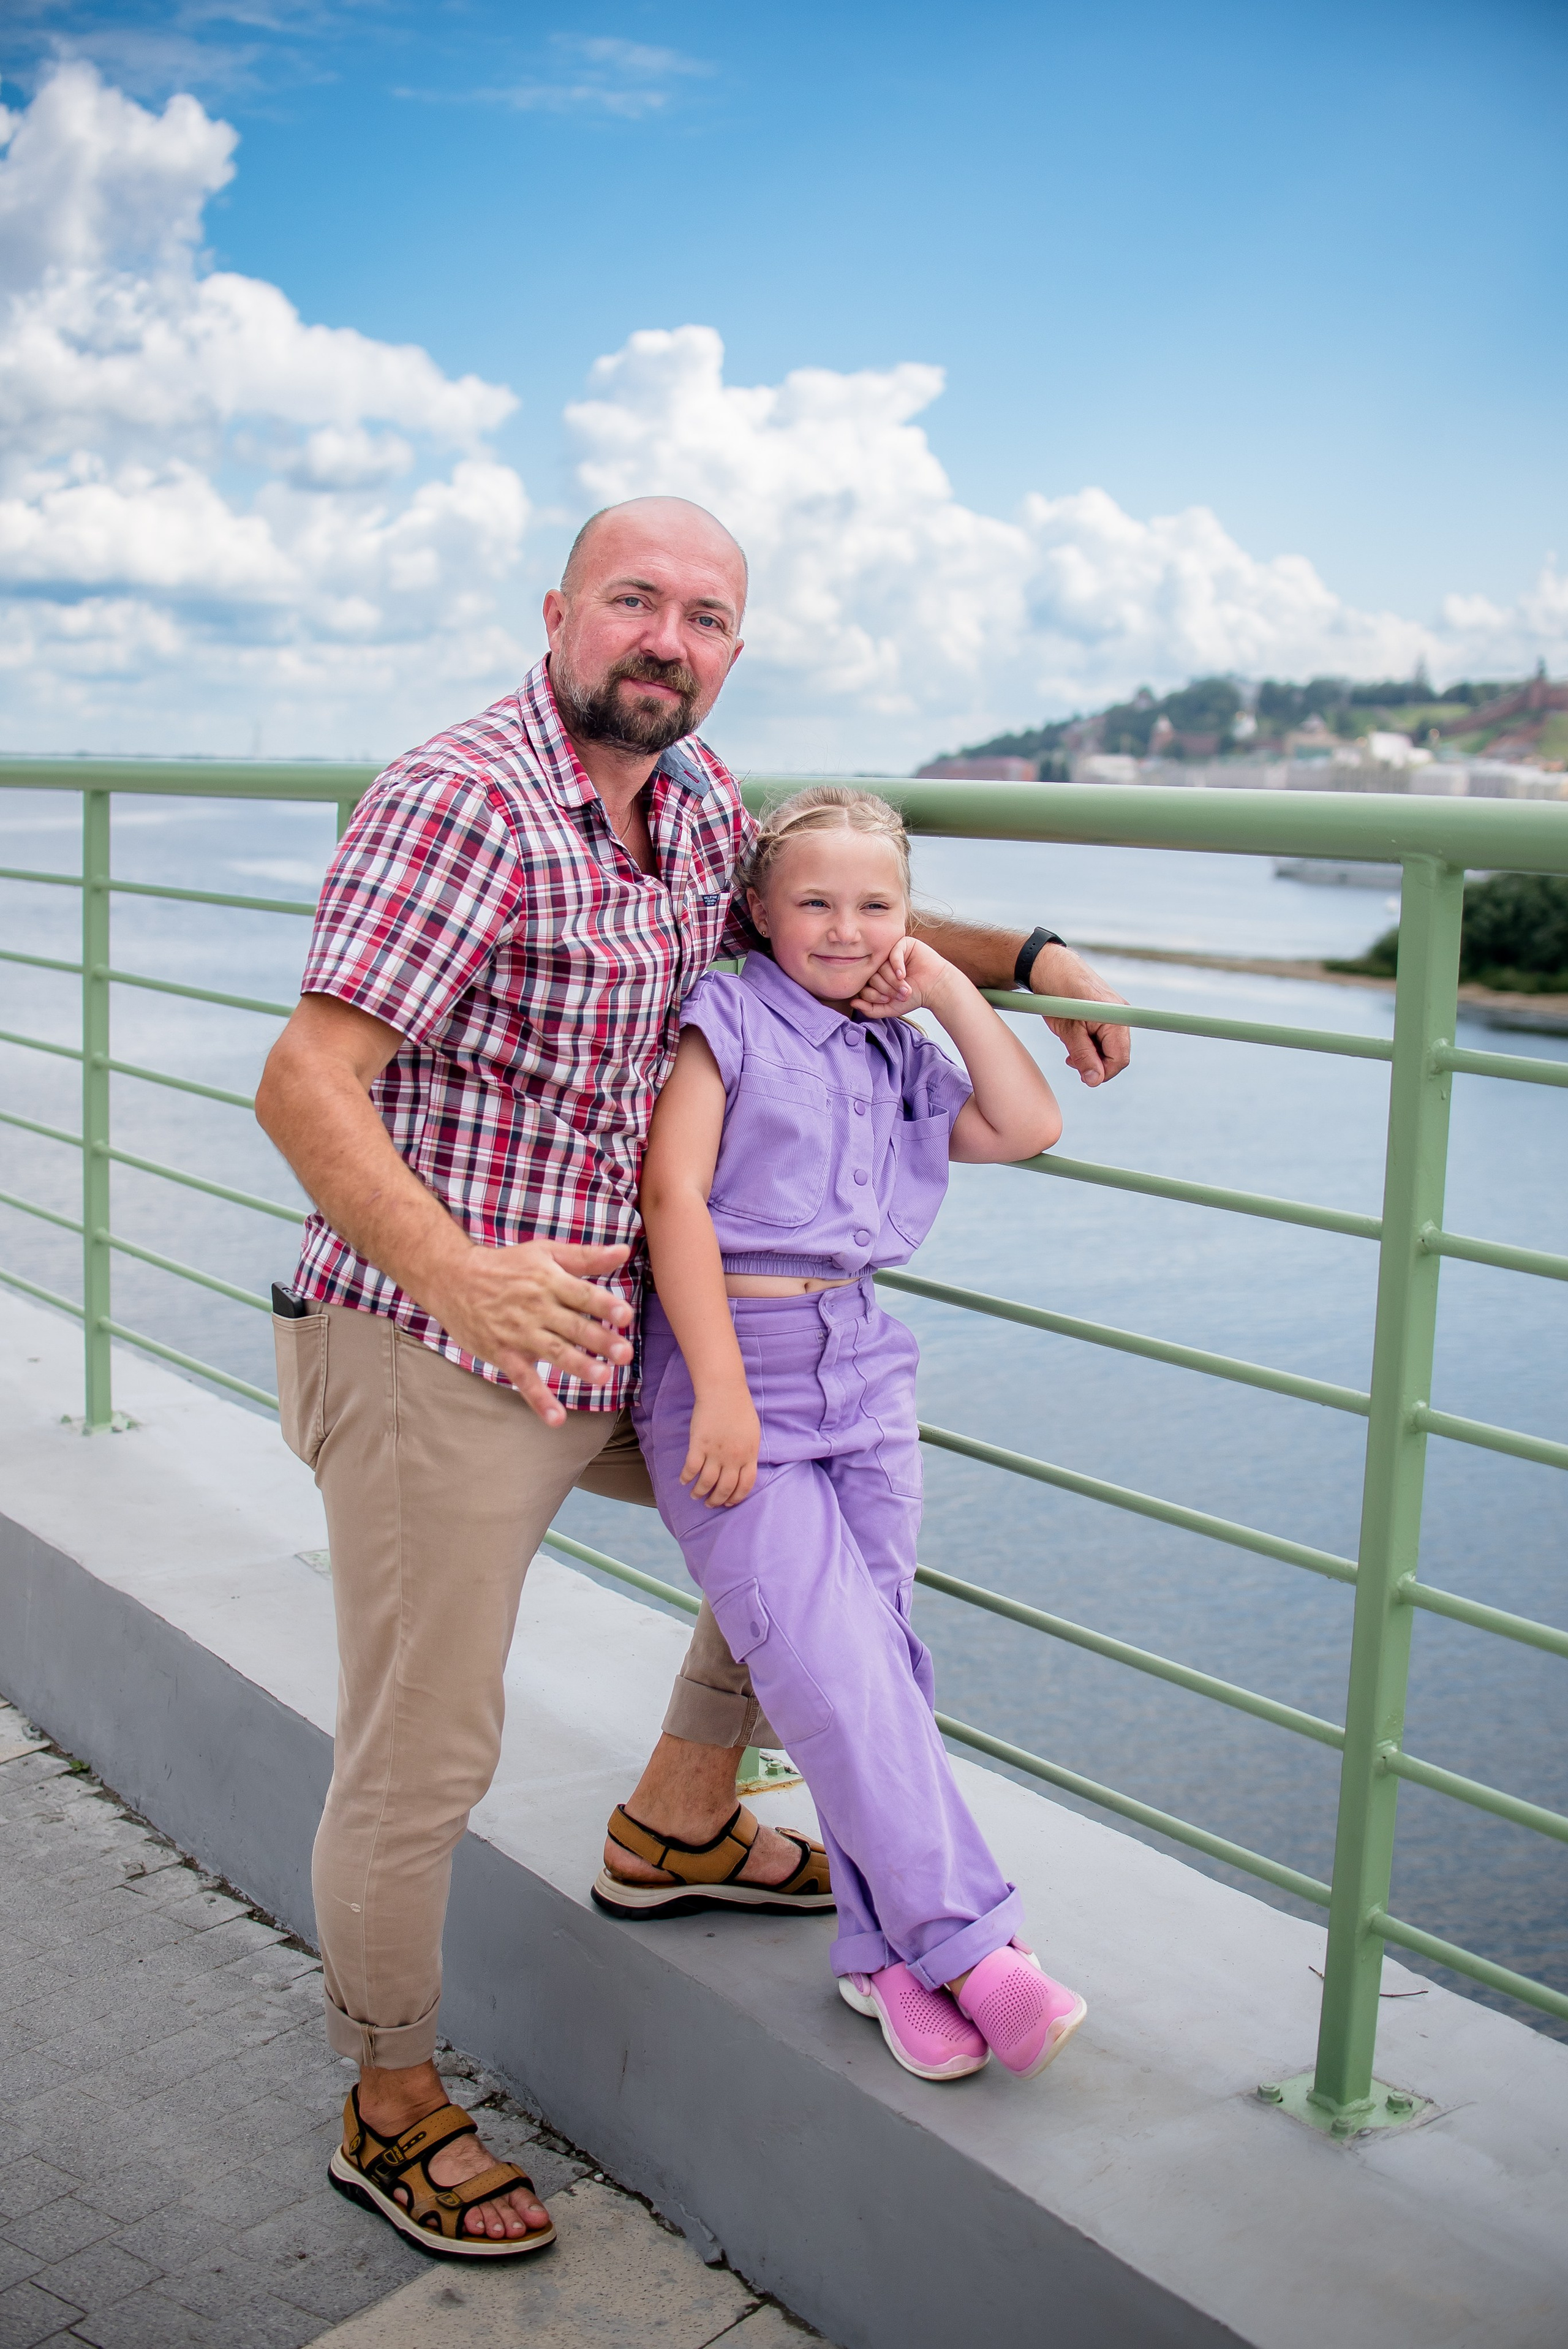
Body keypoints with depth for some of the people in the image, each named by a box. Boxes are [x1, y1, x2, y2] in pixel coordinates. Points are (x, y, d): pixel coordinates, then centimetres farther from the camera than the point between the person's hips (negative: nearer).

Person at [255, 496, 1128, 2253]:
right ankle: (391, 2111, 26)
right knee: (419, 1763, 3)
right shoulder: (459, 802, -20)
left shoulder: (697, 798, 6)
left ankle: (677, 1824, 38)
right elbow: (304, 1083, -27)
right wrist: (460, 1278, -42)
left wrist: (1027, 960, 14)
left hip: (604, 1345, 8)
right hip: (434, 1364, -8)